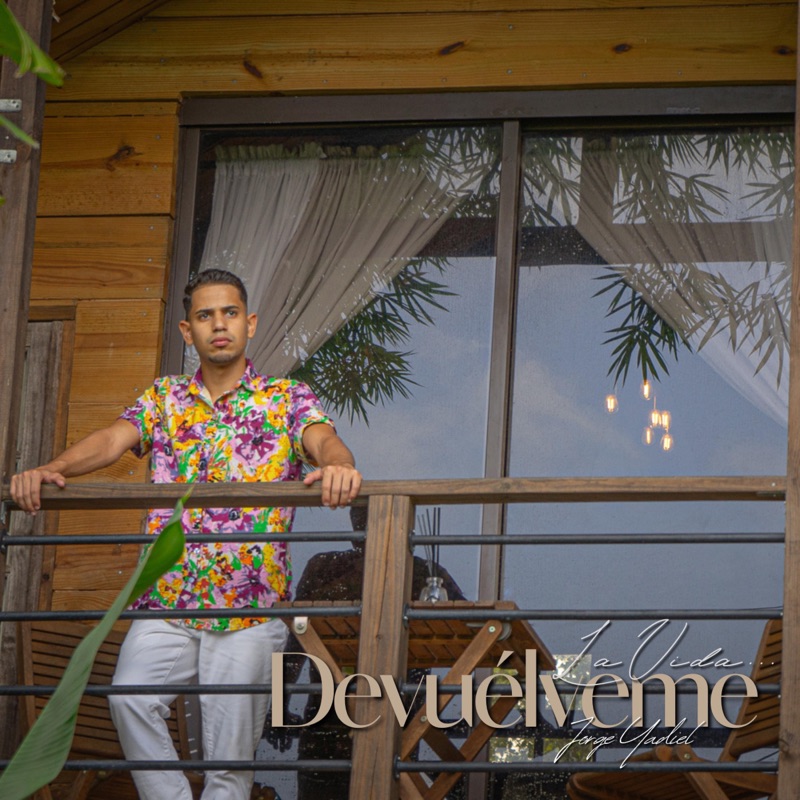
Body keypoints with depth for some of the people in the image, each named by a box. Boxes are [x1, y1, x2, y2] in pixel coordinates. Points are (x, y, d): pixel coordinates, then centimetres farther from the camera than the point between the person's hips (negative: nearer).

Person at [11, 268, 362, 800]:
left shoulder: (288, 398, 7)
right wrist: (50, 470, -24)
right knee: (131, 698, -25)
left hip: (250, 607, -2)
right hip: (167, 600, 2)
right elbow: (112, 440, -2)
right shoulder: (163, 400, 14)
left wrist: (339, 466, -39)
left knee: (230, 756, -4)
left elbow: (323, 439, -13)